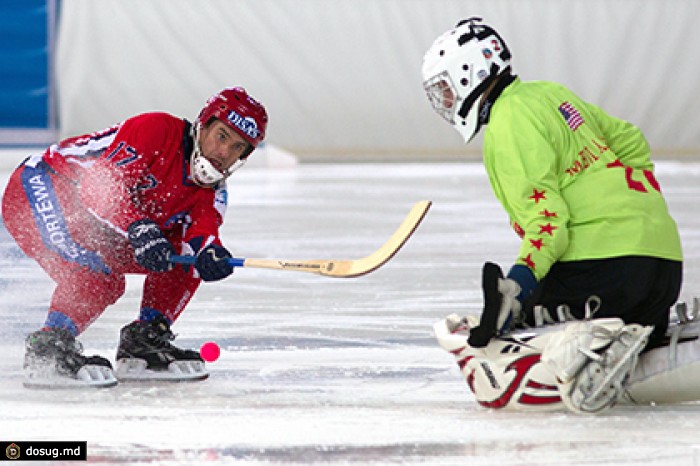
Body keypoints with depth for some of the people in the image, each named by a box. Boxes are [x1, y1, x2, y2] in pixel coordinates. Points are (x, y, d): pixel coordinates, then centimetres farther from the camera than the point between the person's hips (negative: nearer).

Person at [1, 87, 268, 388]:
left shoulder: (211, 191, 3)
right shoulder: (157, 129, -21)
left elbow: (201, 229, -15)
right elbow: (102, 184, -29)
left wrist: (209, 253, -39)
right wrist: (138, 228, -43)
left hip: (94, 228, 9)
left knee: (183, 258, 2)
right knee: (99, 278, -30)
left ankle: (142, 344, 4)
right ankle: (48, 350, -21)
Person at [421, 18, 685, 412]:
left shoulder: (509, 125, -8)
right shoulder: (548, 94, 20)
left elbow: (546, 216, -19)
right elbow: (631, 143, 29)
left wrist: (518, 285, -29)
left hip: (602, 262, -9)